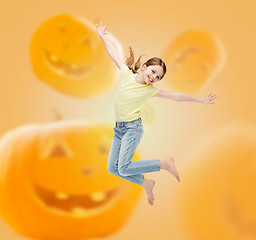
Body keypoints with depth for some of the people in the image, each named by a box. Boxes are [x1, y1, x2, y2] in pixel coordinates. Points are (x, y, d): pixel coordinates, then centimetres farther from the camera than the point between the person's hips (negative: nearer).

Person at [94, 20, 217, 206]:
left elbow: (175, 96, 1)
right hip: (119, 128, 5)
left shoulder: (150, 90, -5)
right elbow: (114, 54, 9)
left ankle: (165, 163, -4)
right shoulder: (127, 74, 0)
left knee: (124, 168, -18)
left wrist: (199, 100, 4)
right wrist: (103, 36, 15)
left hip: (133, 128, -4)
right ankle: (146, 183, 19)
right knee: (112, 168, 3)